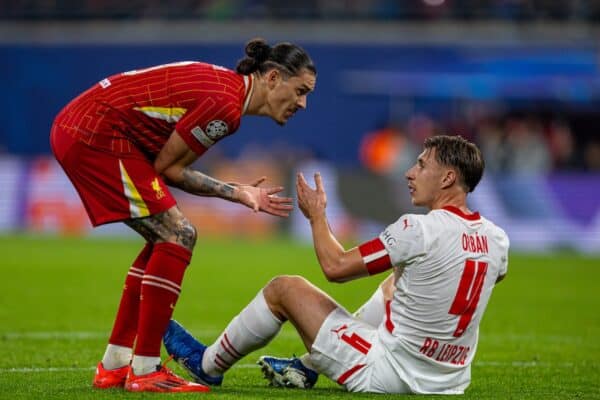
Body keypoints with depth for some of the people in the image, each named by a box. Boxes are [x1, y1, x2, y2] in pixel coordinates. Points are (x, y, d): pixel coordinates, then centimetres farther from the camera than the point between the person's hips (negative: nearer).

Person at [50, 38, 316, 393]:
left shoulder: (226, 85, 12)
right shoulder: (225, 105, -18)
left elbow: (172, 168, 10)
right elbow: (166, 167, -12)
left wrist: (238, 193, 8)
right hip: (96, 136, -10)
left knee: (168, 239, 13)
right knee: (178, 236, -9)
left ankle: (114, 366, 17)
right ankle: (144, 371, -7)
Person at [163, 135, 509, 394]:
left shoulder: (419, 230, -21)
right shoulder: (496, 239, -2)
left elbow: (335, 266, -13)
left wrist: (316, 214, 4)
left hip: (388, 376, -7)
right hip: (451, 380, 7)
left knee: (284, 288, 8)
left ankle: (208, 365, 32)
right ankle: (305, 370, 36)